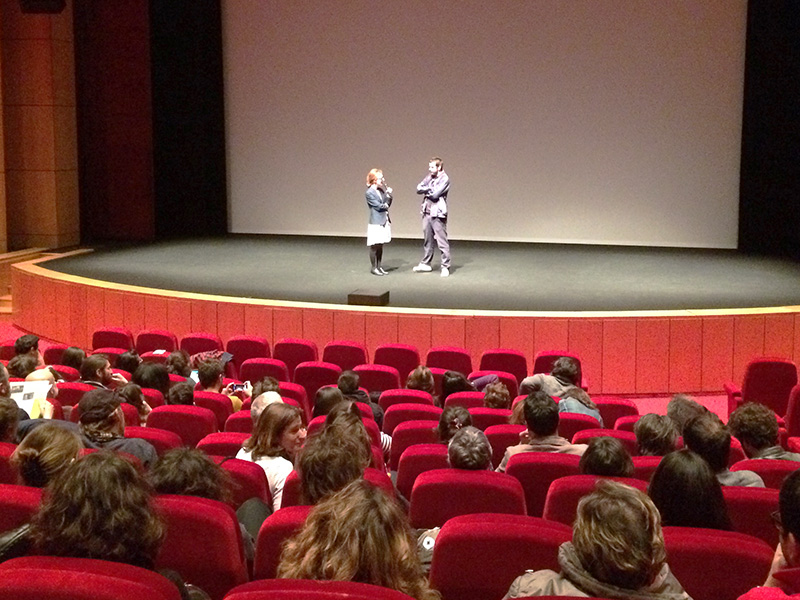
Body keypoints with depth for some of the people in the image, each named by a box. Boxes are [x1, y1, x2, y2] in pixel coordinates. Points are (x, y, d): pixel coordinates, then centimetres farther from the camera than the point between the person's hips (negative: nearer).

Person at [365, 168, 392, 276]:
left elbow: (387, 204, 9)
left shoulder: (382, 190, 11)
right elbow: (378, 206, -14)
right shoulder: (370, 193, -10)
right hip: (376, 223, -7)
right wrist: (386, 206, 2)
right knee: (374, 246, 0)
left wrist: (389, 195, -5)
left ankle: (379, 266, 18)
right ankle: (374, 268, 9)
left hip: (384, 222, 7)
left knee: (380, 246, 11)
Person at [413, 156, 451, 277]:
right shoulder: (429, 177, 12)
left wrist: (426, 191, -2)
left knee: (442, 241, -4)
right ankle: (425, 264, 24)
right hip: (427, 213, 7)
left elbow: (435, 195, -18)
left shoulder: (444, 179, -9)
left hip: (438, 214, -7)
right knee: (427, 240, 15)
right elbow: (419, 188, 4)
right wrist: (429, 188, -12)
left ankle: (445, 266, -1)